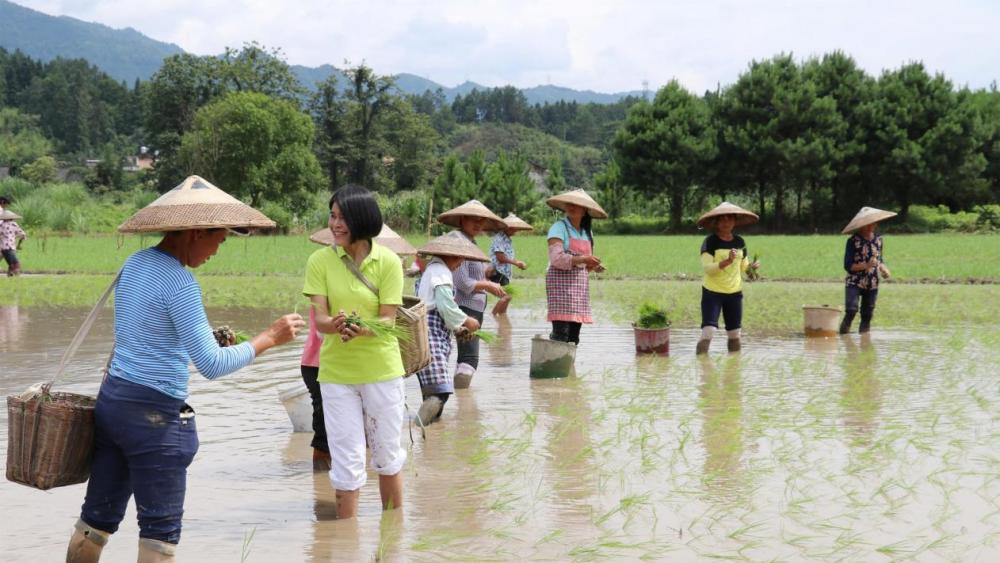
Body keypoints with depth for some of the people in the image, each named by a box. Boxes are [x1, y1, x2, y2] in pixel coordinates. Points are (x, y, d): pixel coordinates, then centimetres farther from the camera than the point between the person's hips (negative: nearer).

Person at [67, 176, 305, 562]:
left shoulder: (134, 264, 9)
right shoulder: (179, 281, -17)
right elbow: (211, 366, -20)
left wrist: (206, 337, 16)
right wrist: (269, 338, -12)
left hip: (111, 399, 9)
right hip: (155, 414, -8)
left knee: (97, 517, 16)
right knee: (161, 530, 2)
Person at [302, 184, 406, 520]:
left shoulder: (388, 262, -7)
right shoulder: (320, 261, -5)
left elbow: (388, 319, -12)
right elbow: (319, 318, -10)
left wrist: (362, 328, -34)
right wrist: (336, 325, -34)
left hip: (382, 369, 0)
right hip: (336, 373, 0)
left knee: (387, 455, 14)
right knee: (347, 462, 1)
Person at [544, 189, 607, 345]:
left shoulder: (587, 232, 15)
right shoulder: (559, 227, -4)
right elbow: (556, 258, -16)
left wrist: (594, 266, 2)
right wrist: (582, 259, -22)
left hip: (581, 283, 7)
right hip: (561, 281, -6)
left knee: (574, 335, 5)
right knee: (561, 332, -15)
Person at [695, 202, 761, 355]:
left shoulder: (740, 242, 7)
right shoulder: (710, 242, -9)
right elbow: (707, 268, -19)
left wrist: (752, 266, -6)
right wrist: (727, 261, -32)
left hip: (735, 293, 5)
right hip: (712, 292, -5)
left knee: (734, 334, 11)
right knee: (708, 332, -15)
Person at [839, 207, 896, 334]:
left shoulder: (878, 239, 6)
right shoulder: (853, 241, -9)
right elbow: (848, 265, -11)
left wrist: (883, 268, -2)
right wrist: (866, 265, -23)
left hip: (872, 285, 5)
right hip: (854, 283, -5)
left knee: (867, 315, 6)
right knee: (851, 310, -21)